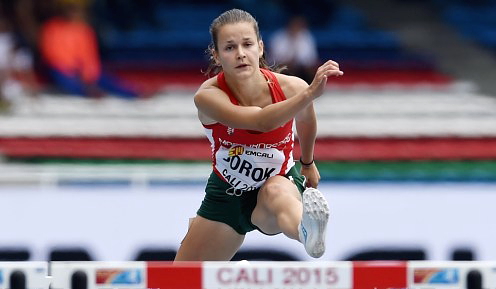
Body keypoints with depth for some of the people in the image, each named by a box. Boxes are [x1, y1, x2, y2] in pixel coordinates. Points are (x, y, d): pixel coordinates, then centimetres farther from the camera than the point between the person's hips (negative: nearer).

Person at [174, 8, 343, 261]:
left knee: (277, 193, -41)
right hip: (226, 193, 2)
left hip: (280, 182, -2)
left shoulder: (290, 87, -20)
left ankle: (308, 231, -77)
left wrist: (308, 164, 24)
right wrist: (310, 93, -59)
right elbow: (261, 121, -44)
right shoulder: (208, 96, -27)